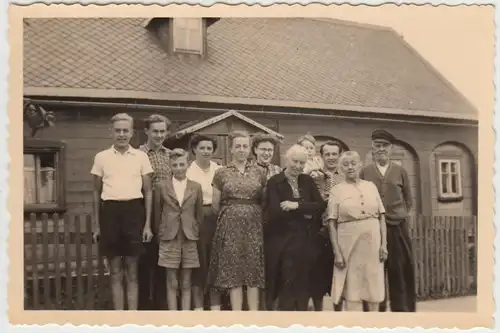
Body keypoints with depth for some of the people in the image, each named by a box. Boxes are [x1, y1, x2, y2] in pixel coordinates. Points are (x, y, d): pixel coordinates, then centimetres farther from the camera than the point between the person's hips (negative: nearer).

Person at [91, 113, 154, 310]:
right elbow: (97, 192, 12)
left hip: (133, 211, -1)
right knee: (115, 271, 7)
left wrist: (148, 224, 0)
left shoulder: (141, 157, 4)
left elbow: (148, 191, 6)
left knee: (132, 271, 7)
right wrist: (96, 225, 9)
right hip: (110, 212, 1)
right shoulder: (101, 157, 6)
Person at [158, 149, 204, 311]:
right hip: (169, 238, -1)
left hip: (189, 238, 1)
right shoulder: (163, 186, 1)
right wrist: (160, 232, 4)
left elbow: (199, 213, 8)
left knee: (186, 283, 7)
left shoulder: (196, 187, 4)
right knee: (172, 282, 4)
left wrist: (197, 232, 5)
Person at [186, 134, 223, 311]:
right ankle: (198, 305, 13)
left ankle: (216, 304, 20)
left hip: (216, 218, 3)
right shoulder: (188, 170, -3)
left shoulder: (219, 170, 7)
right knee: (198, 261, 2)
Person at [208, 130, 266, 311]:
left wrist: (252, 213, 7)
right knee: (233, 271, -1)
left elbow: (264, 200, 13)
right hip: (231, 226, -1)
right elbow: (215, 204, 8)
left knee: (254, 271, 2)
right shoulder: (221, 173, 4)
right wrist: (230, 214, 9)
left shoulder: (258, 172, 8)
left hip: (254, 225, 1)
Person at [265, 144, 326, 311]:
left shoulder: (308, 181, 8)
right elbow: (275, 213, -17)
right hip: (284, 242, -4)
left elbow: (321, 206, -3)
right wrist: (305, 212, -11)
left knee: (303, 287, 10)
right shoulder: (275, 182, -6)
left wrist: (297, 206, -15)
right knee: (286, 288, 2)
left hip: (306, 241, 4)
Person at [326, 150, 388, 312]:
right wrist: (337, 252, -8)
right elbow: (332, 224, -2)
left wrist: (384, 244, -1)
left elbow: (381, 216, 7)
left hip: (372, 242, 3)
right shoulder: (336, 190, 1)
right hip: (349, 243, -2)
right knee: (352, 287, 3)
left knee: (374, 285, 9)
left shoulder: (371, 186, 8)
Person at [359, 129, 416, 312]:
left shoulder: (401, 171, 8)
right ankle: (376, 309, 15)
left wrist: (401, 215, 6)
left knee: (401, 272, 6)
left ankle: (403, 308, 18)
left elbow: (408, 199, 14)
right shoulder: (364, 172, 3)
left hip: (398, 228, 1)